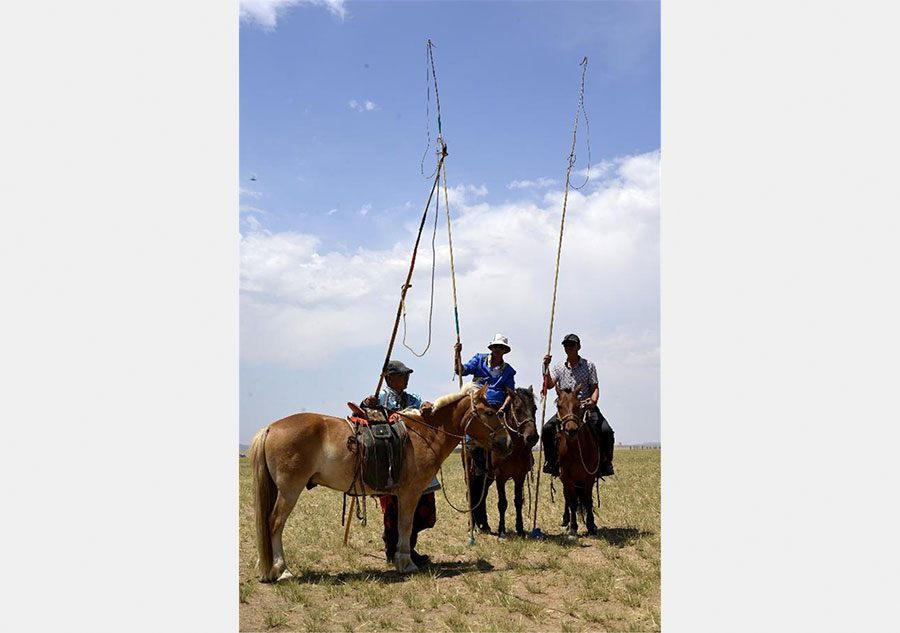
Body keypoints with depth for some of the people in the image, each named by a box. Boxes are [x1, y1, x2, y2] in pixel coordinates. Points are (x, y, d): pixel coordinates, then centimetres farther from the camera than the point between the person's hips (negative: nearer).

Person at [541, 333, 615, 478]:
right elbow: (549, 385, -5)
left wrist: (593, 400, -21)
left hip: (587, 407, -1)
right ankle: (551, 462, -4)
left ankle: (605, 462, 1)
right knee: (547, 429, -22)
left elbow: (595, 388, 0)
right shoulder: (558, 367, 10)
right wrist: (546, 367, -17)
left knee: (606, 432, -22)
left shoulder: (589, 365, 5)